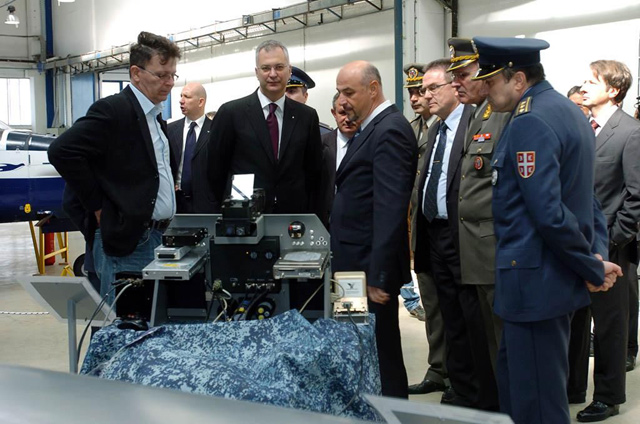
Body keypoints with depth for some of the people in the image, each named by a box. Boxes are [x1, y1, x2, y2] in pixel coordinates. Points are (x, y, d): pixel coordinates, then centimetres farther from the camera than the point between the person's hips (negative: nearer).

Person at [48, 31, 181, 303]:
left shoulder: (155, 118, 15)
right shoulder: (113, 110, -11)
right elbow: (62, 151, -20)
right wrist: (98, 207, -15)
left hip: (157, 236, 9)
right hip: (125, 240, -8)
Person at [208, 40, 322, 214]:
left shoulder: (307, 116, 2)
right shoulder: (231, 113, -6)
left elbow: (314, 172, 6)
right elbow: (216, 170, -1)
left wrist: (309, 214, 0)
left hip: (293, 215, 3)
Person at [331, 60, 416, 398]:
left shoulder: (389, 130, -15)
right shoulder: (371, 128, 16)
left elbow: (390, 208, -22)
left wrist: (377, 275, -24)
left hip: (371, 266, -10)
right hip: (359, 261, 10)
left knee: (379, 354, -2)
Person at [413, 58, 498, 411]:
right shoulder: (436, 130, 17)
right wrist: (422, 237, 14)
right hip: (437, 237, 9)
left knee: (477, 325, 0)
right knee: (453, 324, 17)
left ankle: (488, 401, 13)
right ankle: (461, 392, 29)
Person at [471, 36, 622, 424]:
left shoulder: (530, 124, -19)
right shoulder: (568, 111, 13)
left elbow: (548, 214, -24)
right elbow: (587, 198, 16)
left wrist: (594, 270, -13)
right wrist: (598, 256, 8)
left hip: (535, 279, -10)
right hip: (557, 274, 10)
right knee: (516, 380, 20)